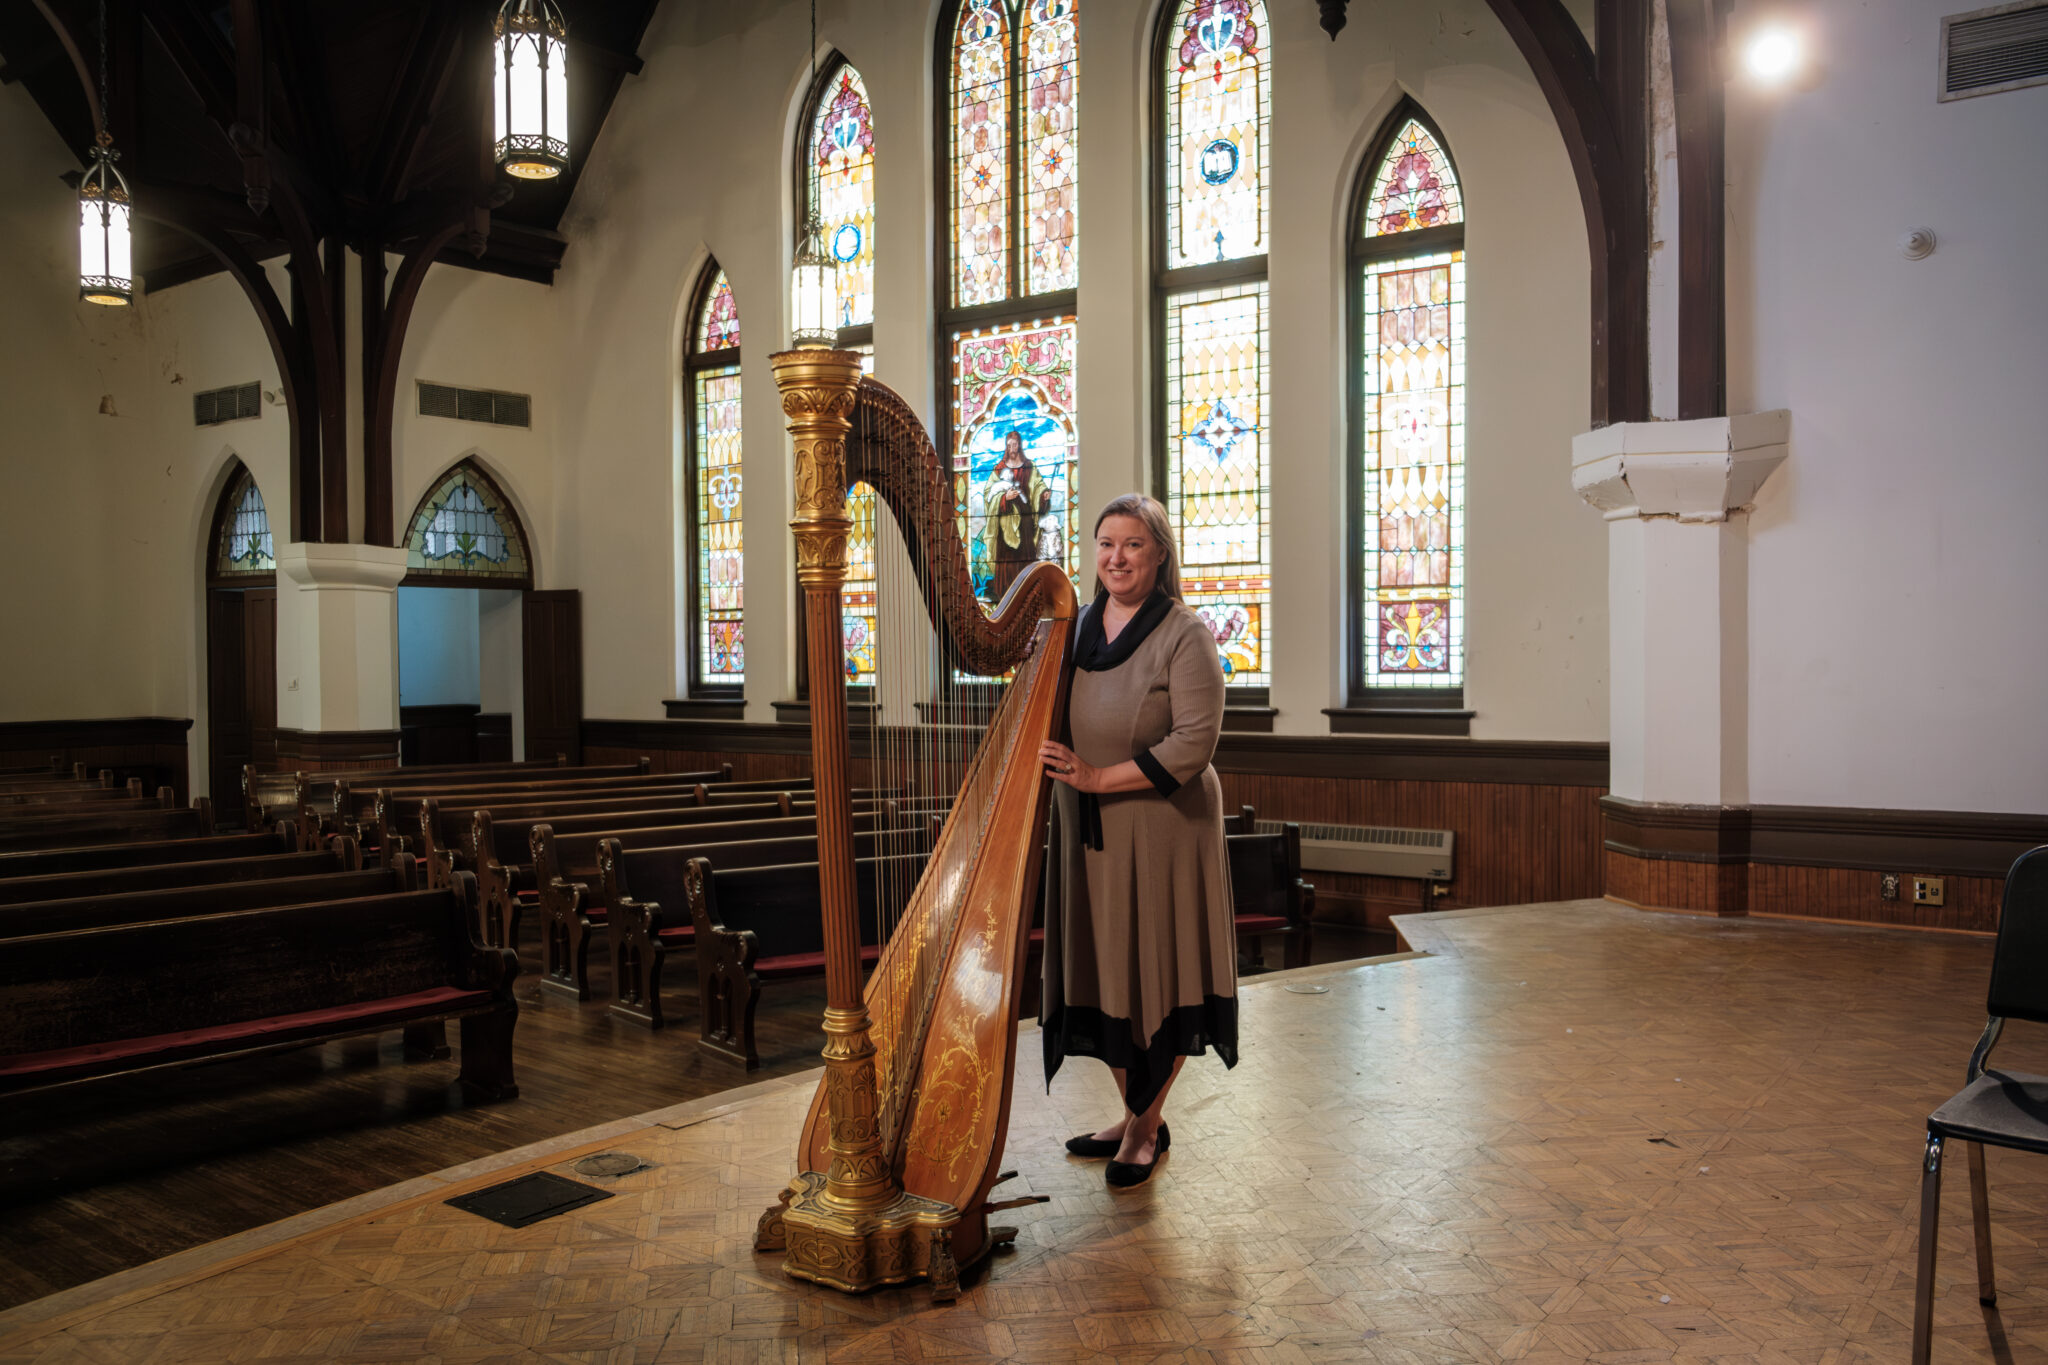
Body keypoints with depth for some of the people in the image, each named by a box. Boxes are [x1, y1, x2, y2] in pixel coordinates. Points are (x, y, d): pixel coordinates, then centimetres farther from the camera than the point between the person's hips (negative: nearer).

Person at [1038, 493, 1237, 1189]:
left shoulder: (1184, 635, -10)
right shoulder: (1075, 627, 9)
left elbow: (1194, 743, -18)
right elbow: (1053, 719, 21)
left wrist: (1099, 778, -20)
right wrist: (1051, 758, -1)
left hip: (1160, 832, -6)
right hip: (1088, 833, 6)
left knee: (1155, 976, 3)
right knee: (1102, 974, 12)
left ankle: (1147, 1123, 21)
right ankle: (1133, 1115, 29)